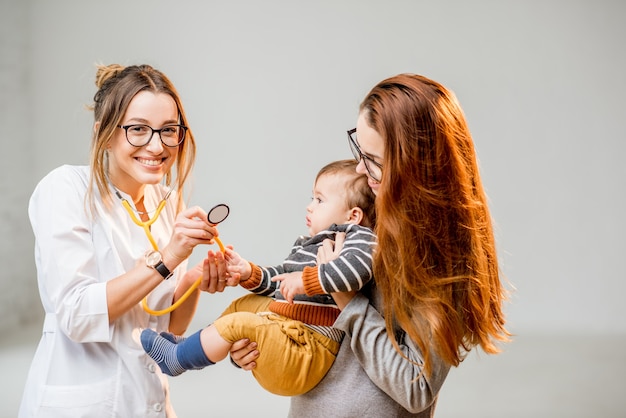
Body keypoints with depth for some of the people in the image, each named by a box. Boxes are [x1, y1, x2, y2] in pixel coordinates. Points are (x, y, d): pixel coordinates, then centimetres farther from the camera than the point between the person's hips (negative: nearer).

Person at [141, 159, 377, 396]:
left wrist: (306, 279, -31)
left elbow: (359, 265, -33)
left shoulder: (356, 237, -10)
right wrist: (249, 273, 10)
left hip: (306, 350, -11)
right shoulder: (304, 245, 21)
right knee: (245, 303, 26)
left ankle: (175, 358, 2)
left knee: (236, 323, -18)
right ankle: (190, 346, 33)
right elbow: (278, 280, 28)